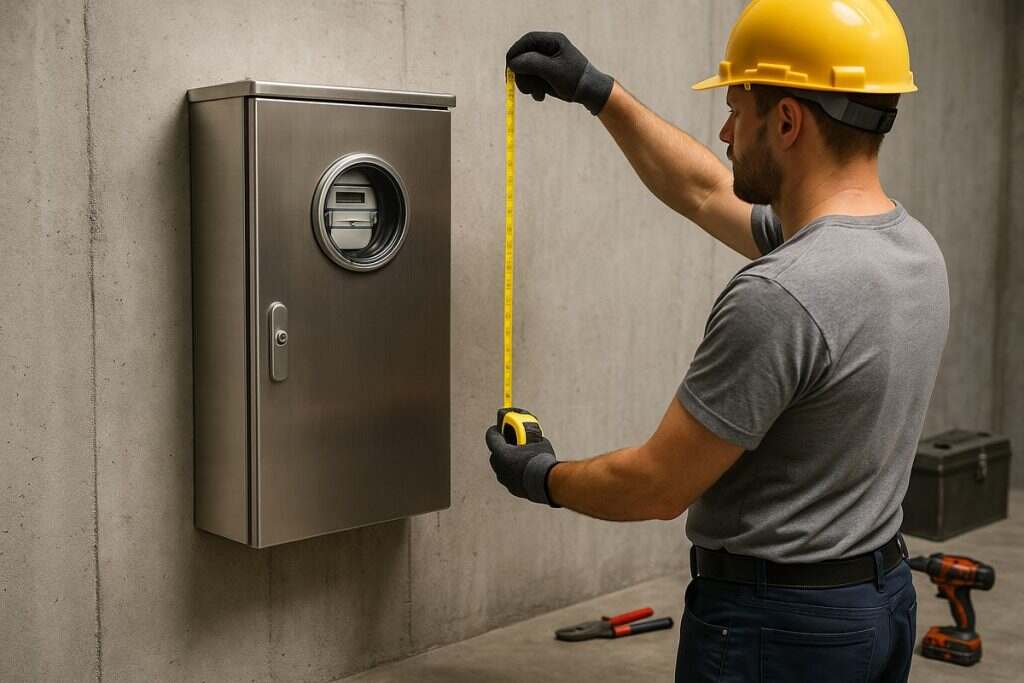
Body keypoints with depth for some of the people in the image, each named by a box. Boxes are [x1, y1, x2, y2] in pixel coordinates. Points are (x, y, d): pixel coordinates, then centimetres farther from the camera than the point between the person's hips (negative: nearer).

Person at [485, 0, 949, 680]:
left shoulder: (780, 298, -29)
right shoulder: (913, 245, 1)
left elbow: (659, 487, -20)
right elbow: (705, 193, 13)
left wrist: (543, 478, -1)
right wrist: (598, 91, 17)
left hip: (776, 623, -9)